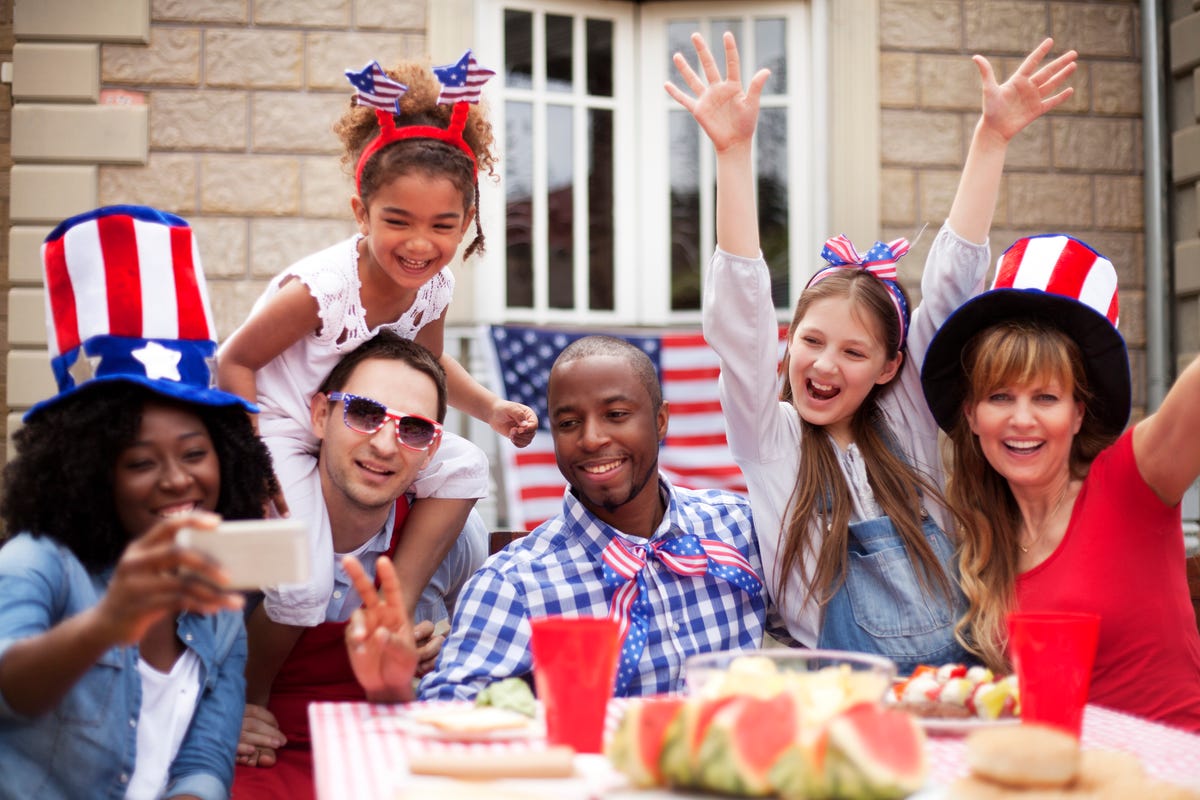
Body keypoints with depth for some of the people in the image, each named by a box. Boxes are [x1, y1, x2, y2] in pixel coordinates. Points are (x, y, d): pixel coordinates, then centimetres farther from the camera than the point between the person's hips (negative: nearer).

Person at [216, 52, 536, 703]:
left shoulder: (434, 287, -9)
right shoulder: (320, 288, -30)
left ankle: (395, 608, 4)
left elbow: (429, 363, 13)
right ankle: (249, 702, 10)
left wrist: (491, 410, -1)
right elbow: (235, 362, -18)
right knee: (302, 585, -19)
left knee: (462, 466, -4)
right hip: (281, 434, -7)